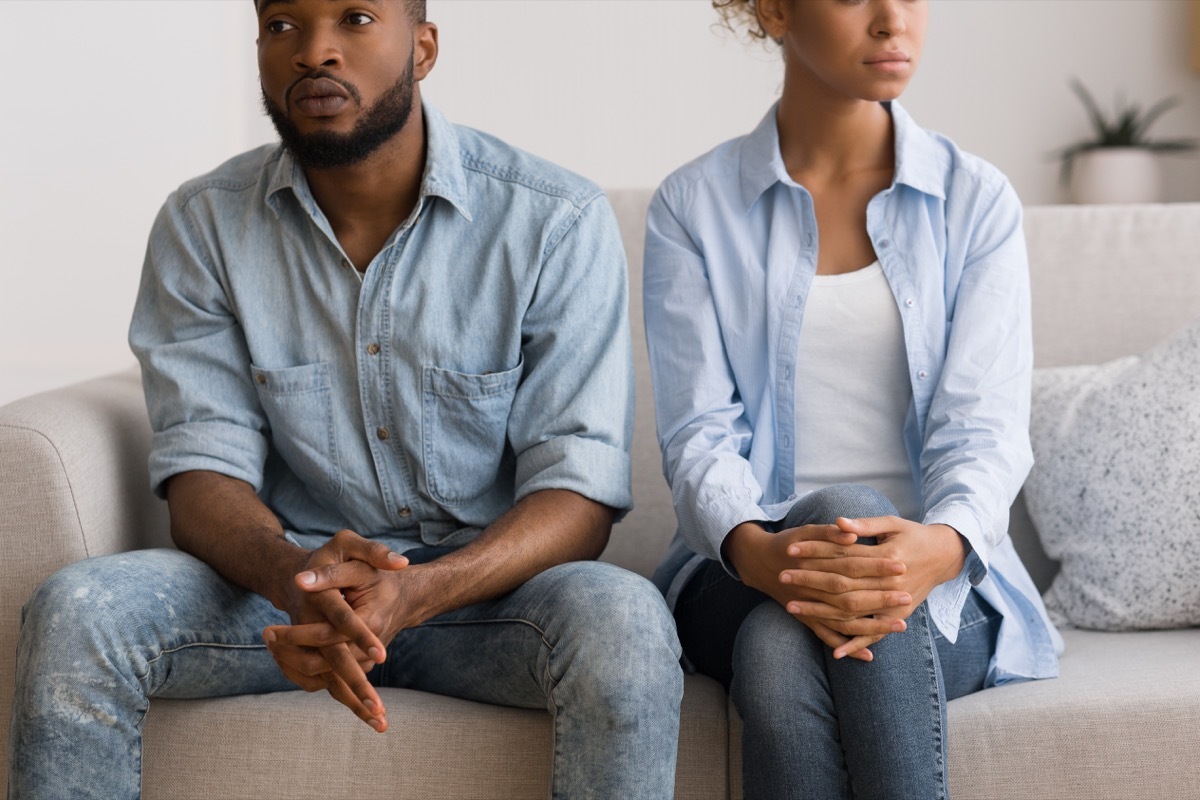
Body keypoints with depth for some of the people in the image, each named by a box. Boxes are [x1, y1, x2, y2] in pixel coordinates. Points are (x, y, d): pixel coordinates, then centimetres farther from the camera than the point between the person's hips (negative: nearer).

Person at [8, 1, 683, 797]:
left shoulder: (558, 222, -9)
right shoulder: (202, 224, -1)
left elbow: (581, 490, -14)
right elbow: (203, 464, -6)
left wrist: (416, 593, -33)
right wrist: (291, 574, -30)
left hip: (486, 579, -1)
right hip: (285, 576, 2)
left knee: (624, 621, -34)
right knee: (75, 612, -25)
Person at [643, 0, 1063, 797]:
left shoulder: (977, 201, 6)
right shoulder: (693, 207, 5)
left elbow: (984, 429, -4)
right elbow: (699, 434, -4)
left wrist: (944, 544, -29)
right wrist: (754, 549, -28)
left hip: (942, 583, 0)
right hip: (745, 566, 0)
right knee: (780, 646, -36)